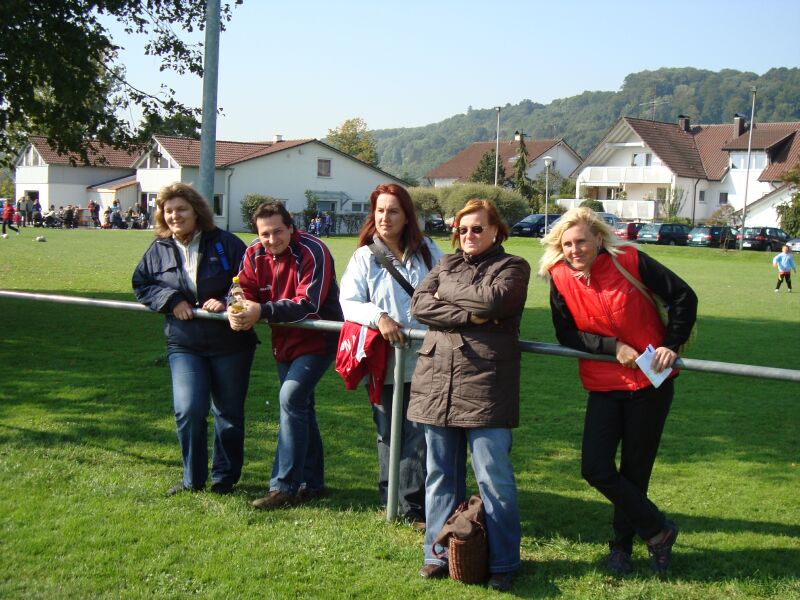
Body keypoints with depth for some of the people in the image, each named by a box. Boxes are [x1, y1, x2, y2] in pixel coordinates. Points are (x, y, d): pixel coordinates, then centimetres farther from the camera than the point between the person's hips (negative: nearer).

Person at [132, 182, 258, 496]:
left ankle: (225, 478, 27)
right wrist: (171, 300, -9)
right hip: (184, 344, 1)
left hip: (231, 343, -1)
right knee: (188, 411, -12)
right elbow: (141, 285, 8)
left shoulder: (226, 243, -4)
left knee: (229, 414, 9)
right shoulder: (158, 250, 5)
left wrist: (226, 301, -18)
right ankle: (193, 479, 9)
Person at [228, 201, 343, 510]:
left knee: (291, 398, -21)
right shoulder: (255, 255, -1)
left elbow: (308, 304, -30)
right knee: (300, 406, 14)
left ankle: (284, 487, -17)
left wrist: (262, 311, -39)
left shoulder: (313, 252, -21)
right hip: (284, 341, 8)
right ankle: (312, 482, 27)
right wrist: (236, 310, -29)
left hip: (317, 339, -8)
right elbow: (245, 291, -4)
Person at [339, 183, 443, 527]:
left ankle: (414, 506, 3)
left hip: (424, 358, 0)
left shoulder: (427, 251, 9)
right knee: (388, 432, 12)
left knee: (419, 433, -4)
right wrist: (378, 317, -19)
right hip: (383, 360, 0)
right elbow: (348, 301, -3)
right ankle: (389, 499, 25)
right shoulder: (364, 257, 6)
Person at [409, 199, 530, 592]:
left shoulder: (512, 267, 6)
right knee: (440, 475, 10)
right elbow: (419, 305, 2)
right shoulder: (446, 264, 18)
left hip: (486, 386, -4)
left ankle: (503, 563, 11)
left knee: (494, 478, -2)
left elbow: (493, 299, -15)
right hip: (437, 381, 4)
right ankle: (438, 554, 22)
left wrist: (446, 291, 0)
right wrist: (469, 315, -10)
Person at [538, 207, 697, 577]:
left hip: (650, 382, -3)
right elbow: (567, 334, -6)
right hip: (603, 385, 3)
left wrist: (671, 345, -11)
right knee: (595, 469, -6)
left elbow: (683, 297, -5)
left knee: (634, 470, 7)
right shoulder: (560, 277, -6)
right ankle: (658, 530, 15)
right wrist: (613, 347, -17)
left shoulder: (630, 261, -14)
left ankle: (622, 545, 28)